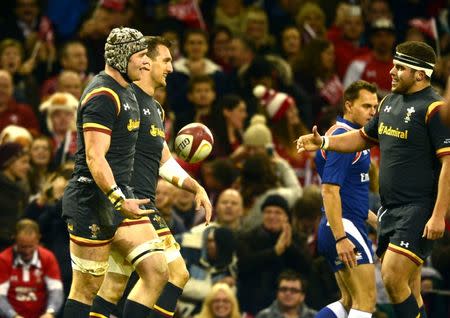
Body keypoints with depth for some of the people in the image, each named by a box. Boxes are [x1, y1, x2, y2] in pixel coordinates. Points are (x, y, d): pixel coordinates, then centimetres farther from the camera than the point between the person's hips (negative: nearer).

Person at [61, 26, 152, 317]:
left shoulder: (126, 91, 17)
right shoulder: (103, 95, -15)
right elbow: (95, 158, -22)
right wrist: (118, 200, -29)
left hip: (119, 194, 10)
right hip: (93, 198, -10)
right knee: (87, 288, -5)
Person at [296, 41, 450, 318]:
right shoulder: (390, 102, 14)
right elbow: (365, 138, 30)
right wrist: (324, 142, 15)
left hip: (419, 210, -8)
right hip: (390, 209, 8)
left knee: (394, 278, -19)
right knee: (409, 291, 8)